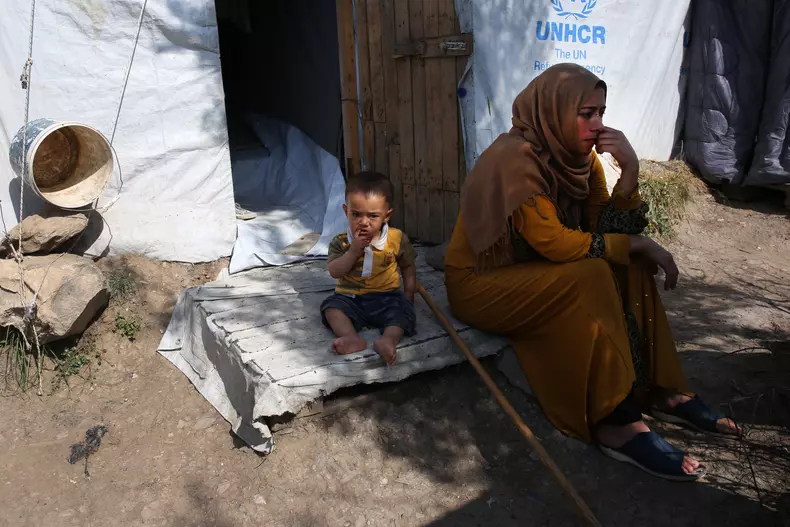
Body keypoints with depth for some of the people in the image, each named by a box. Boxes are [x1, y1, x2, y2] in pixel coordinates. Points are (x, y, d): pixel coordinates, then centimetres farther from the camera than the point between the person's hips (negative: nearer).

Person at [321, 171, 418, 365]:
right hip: (350, 298, 1)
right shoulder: (340, 242, 0)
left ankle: (389, 339, -52)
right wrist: (354, 250, -19)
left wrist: (409, 294, 3)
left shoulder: (397, 239, 0)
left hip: (387, 297, -1)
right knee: (331, 306, -23)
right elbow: (335, 272, -11)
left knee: (403, 309, -27)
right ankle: (351, 338, -45)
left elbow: (408, 268, 13)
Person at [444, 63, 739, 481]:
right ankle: (614, 421, -21)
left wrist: (629, 170, -18)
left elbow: (611, 229, -3)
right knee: (591, 277, -29)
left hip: (532, 271, 8)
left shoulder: (578, 154, 1)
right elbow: (554, 242, -29)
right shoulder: (516, 157, -23)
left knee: (632, 266, -7)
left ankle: (656, 388, -2)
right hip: (479, 283, -8)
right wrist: (638, 244, -20)